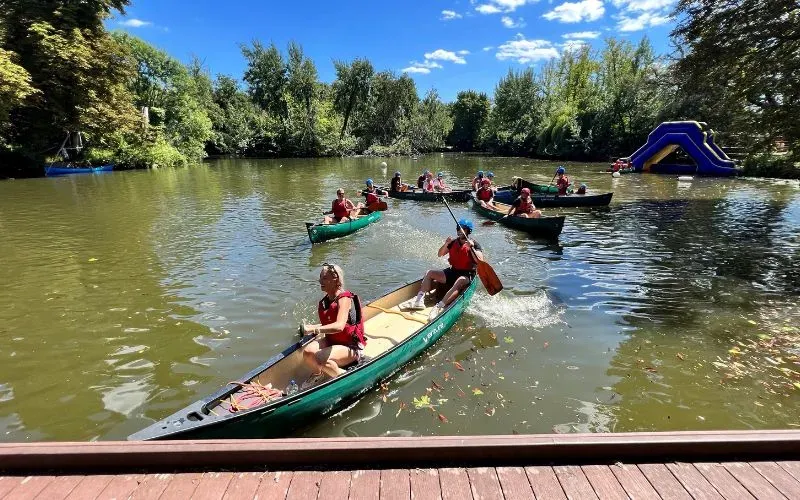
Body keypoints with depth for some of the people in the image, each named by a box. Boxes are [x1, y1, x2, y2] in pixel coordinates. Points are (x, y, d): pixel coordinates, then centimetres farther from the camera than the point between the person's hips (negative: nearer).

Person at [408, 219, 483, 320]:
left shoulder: (474, 244, -5)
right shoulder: (453, 242, 10)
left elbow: (480, 261, -18)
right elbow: (440, 254, 9)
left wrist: (471, 247, -28)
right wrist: (446, 244, -9)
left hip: (467, 275, -6)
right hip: (452, 271, 6)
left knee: (459, 282, -39)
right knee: (429, 273, -6)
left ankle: (439, 307, -52)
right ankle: (419, 300, -23)